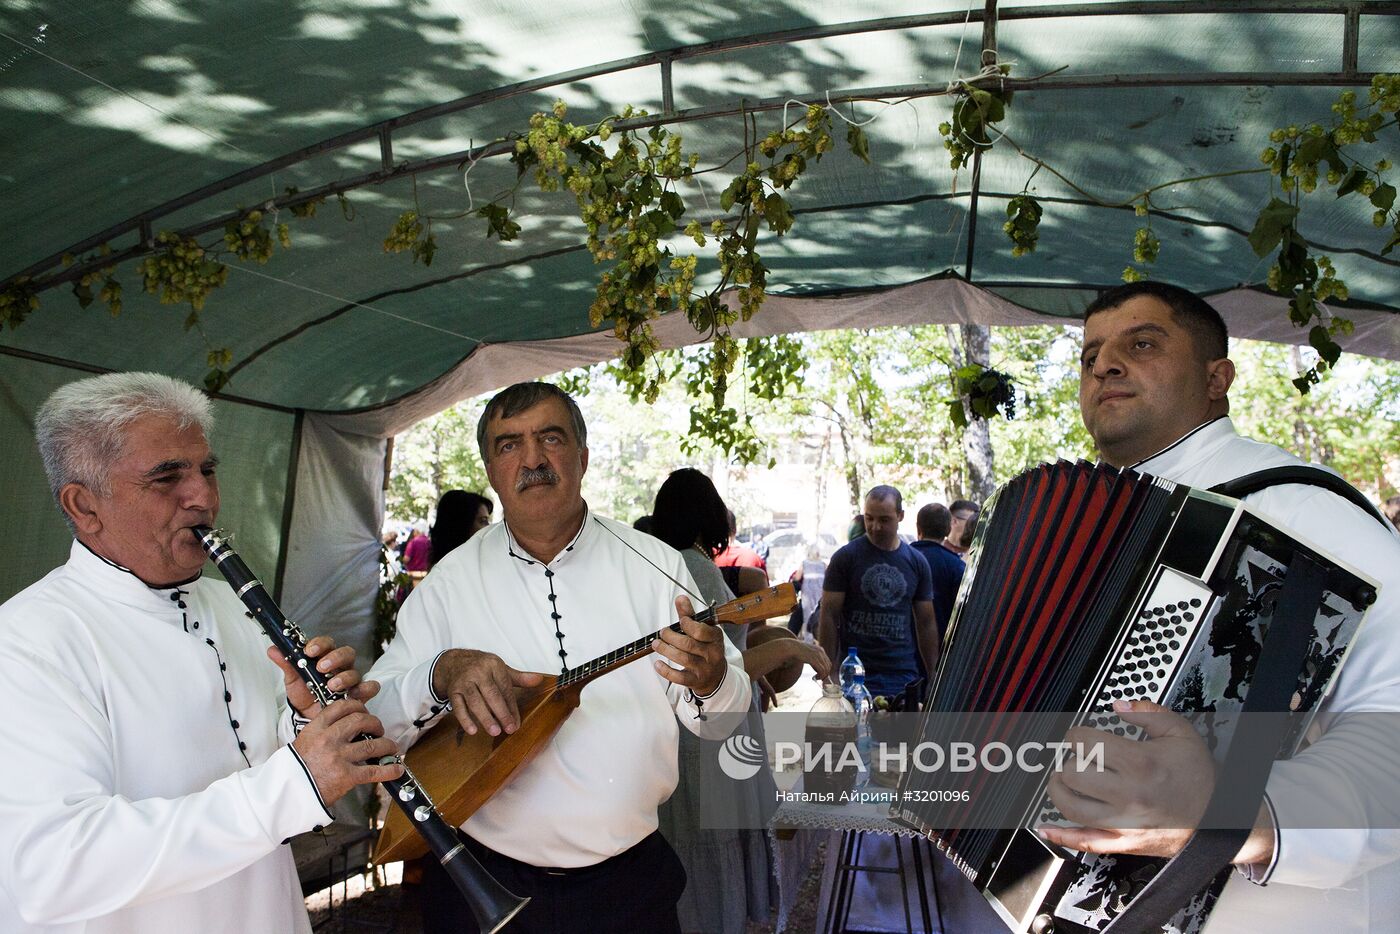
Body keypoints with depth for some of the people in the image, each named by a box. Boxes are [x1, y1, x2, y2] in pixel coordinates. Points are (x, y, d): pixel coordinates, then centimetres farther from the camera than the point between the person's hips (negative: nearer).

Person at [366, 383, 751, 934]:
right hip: (484, 881, 0)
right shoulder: (451, 581, -4)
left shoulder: (656, 564, -6)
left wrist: (709, 681, -26)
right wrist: (441, 674, -24)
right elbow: (372, 715, -5)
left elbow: (722, 722, -3)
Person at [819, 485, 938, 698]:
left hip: (905, 676, 3)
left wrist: (932, 677, 8)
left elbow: (926, 623, 13)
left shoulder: (916, 562, 9)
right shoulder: (845, 557, -1)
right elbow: (829, 616, -2)